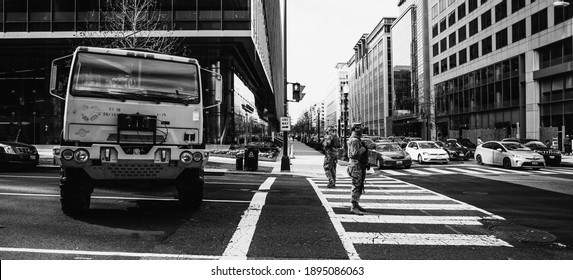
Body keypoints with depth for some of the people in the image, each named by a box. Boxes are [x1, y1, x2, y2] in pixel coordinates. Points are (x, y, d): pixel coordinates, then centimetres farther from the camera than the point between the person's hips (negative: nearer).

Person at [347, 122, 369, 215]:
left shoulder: (356, 139, 18)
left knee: (359, 186, 17)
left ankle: (356, 205, 26)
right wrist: (364, 148, -16)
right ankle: (354, 207, -7)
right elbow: (355, 154, -26)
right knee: (356, 187, -9)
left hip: (359, 166, 11)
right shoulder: (354, 140, -17)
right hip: (356, 166, -11)